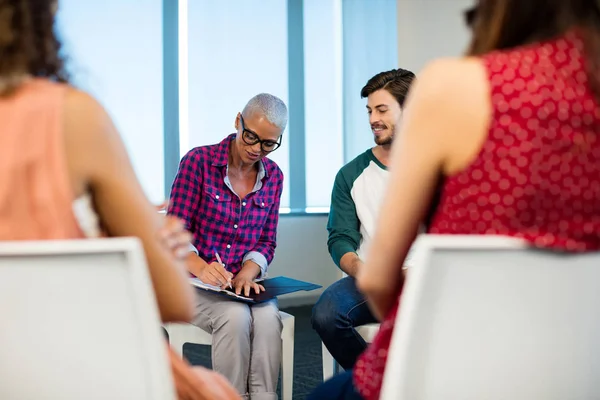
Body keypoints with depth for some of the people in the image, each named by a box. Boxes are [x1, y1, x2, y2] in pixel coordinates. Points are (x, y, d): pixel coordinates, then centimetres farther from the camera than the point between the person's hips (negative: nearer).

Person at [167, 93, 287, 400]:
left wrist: (248, 272, -11)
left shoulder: (274, 176, 8)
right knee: (236, 316, -33)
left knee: (268, 317, -31)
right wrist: (201, 267, -27)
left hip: (244, 282, 3)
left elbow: (266, 241, 11)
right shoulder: (198, 161, -6)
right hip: (196, 283, -3)